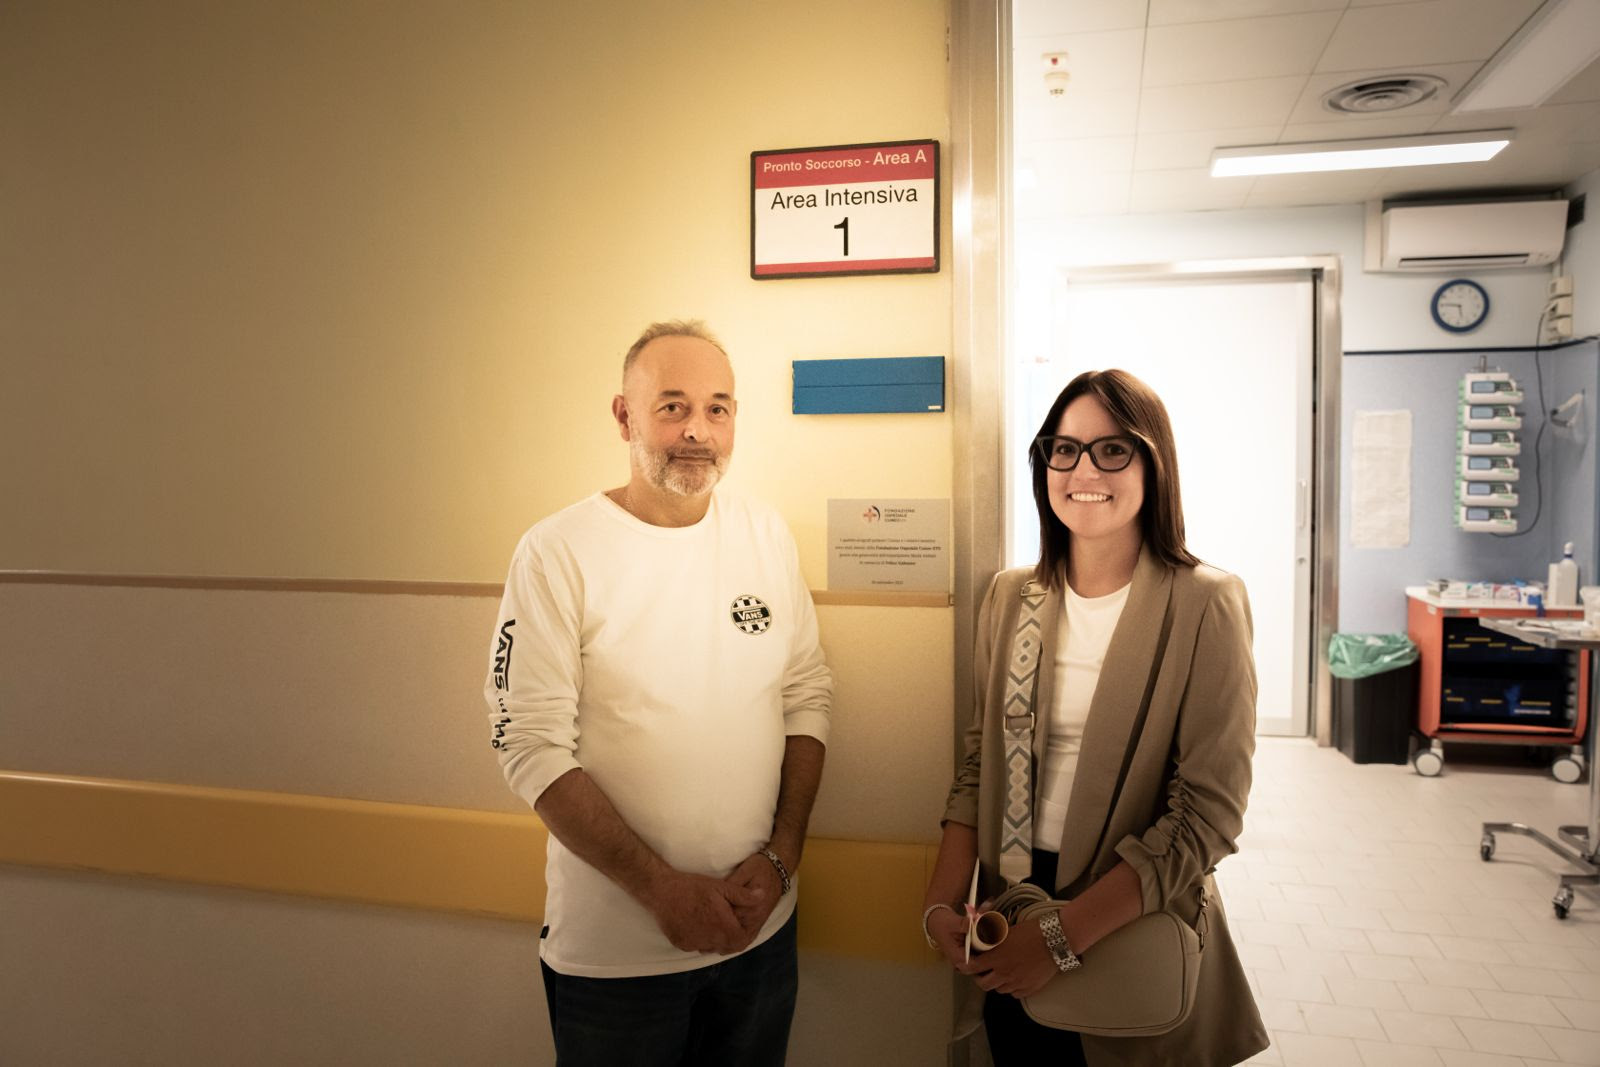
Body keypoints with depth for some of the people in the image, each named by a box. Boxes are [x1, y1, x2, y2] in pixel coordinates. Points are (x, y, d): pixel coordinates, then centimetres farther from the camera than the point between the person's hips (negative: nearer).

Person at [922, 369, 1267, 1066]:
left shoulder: (1205, 605, -13)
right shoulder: (1010, 597, 1)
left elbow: (1206, 815, -16)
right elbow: (980, 762, 4)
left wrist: (1064, 934, -20)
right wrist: (941, 903, -8)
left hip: (1136, 925, -3)